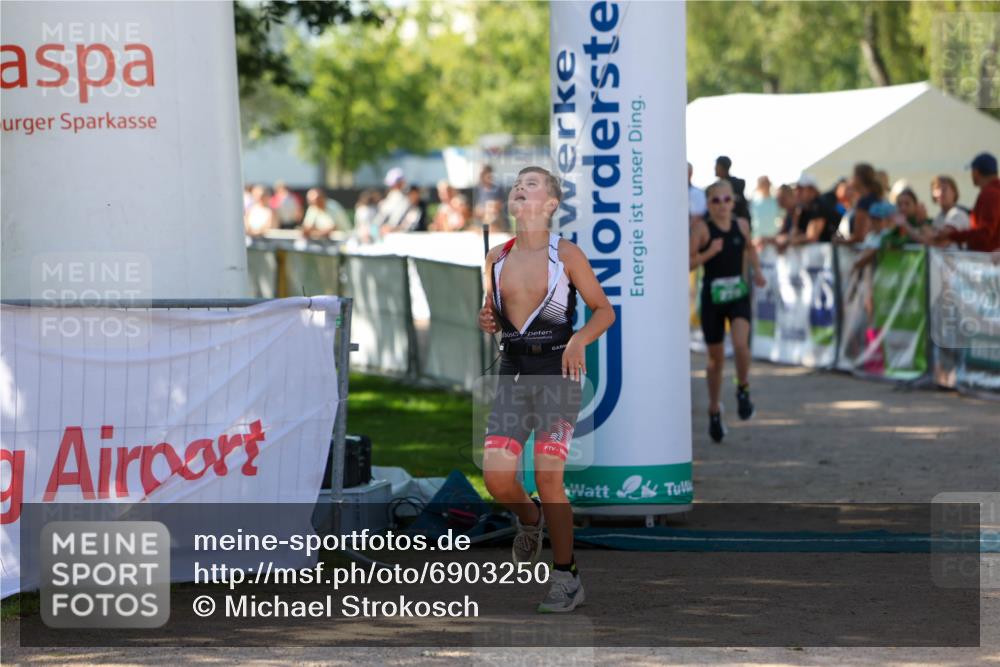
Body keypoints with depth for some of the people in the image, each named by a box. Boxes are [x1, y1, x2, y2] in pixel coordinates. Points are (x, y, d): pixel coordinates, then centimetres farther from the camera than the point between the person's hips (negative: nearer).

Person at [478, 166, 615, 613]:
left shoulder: (566, 255, -4)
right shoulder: (497, 257, 8)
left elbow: (604, 311, 2)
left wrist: (578, 340, -16)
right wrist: (488, 323, -2)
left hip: (556, 370, -4)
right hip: (513, 371, 4)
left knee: (548, 476, -10)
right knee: (495, 474, -9)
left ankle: (566, 577, 4)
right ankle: (529, 520, 26)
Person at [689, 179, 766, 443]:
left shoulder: (741, 225, 3)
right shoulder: (702, 228, -8)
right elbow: (688, 263, -11)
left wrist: (757, 270, 11)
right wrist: (708, 253, -25)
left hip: (738, 294, 1)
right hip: (712, 295, -1)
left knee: (741, 344, -24)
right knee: (716, 357, 8)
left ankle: (743, 390, 2)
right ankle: (714, 411, 25)